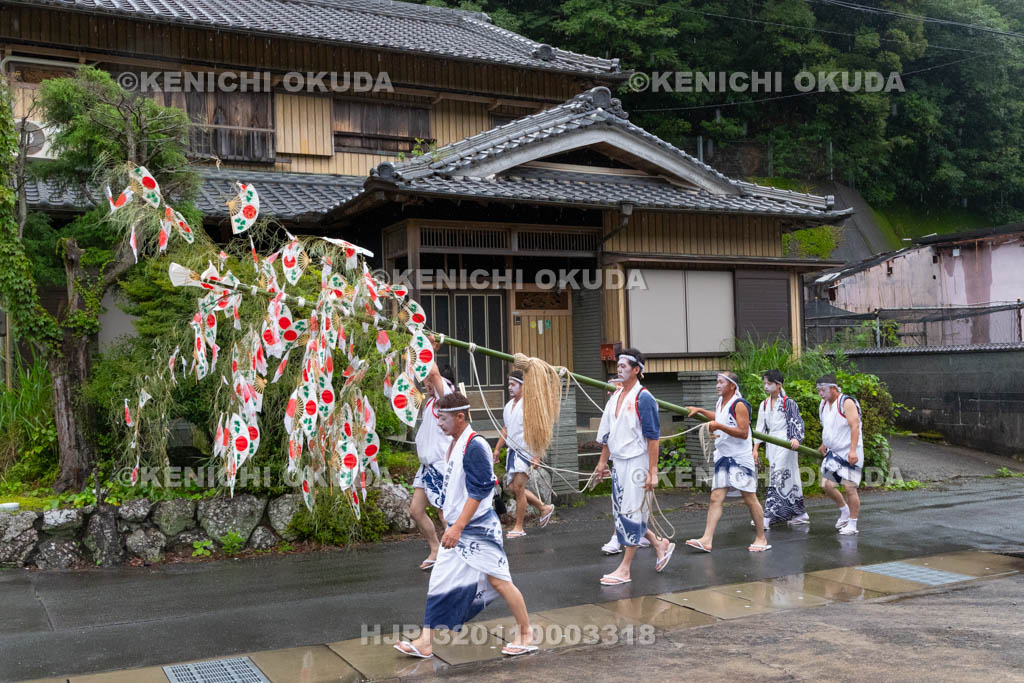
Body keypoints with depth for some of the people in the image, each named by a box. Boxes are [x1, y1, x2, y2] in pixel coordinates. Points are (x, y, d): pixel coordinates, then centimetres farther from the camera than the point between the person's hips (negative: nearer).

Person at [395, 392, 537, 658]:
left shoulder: (475, 446, -18)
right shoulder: (454, 445, 12)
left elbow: (478, 491, -23)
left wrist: (457, 527, -24)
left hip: (477, 528, -9)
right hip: (456, 529, 9)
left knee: (498, 580, -3)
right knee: (440, 581, 8)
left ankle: (526, 636, 12)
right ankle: (425, 642, 13)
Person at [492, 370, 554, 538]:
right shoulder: (509, 405, 14)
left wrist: (536, 455, -23)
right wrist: (497, 449, 17)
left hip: (525, 452, -9)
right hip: (512, 450, 9)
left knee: (518, 488, -8)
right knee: (512, 487, 10)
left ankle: (519, 528, 2)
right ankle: (544, 508, 26)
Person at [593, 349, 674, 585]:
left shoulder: (643, 398, -13)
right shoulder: (615, 397, 11)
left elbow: (653, 437, -15)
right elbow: (607, 432, 19)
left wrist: (653, 472, -18)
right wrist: (603, 462, 18)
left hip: (636, 463, -8)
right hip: (618, 463, 8)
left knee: (631, 514, -2)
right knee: (620, 512, 12)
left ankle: (624, 569, 6)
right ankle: (660, 545, 30)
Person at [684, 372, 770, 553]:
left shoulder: (739, 405, -14)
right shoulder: (720, 402, 13)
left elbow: (744, 433, -20)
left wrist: (719, 426, -23)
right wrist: (700, 411, 31)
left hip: (740, 458, -8)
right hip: (723, 456, 8)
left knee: (750, 498, 1)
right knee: (716, 498, -1)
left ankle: (761, 538, 14)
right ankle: (707, 540, -6)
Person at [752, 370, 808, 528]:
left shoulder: (788, 403, -5)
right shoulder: (764, 405, 14)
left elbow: (798, 423, -10)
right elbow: (760, 427, 14)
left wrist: (796, 438, -28)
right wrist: (755, 448, 7)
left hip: (785, 444, -7)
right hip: (771, 446, 7)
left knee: (777, 479, -12)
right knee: (789, 479, 10)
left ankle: (767, 517, -17)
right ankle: (801, 514, 18)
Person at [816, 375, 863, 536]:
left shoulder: (847, 403, -14)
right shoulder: (823, 405, 11)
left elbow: (855, 426, -21)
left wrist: (853, 450, -28)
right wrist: (824, 444, 29)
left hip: (849, 453, -8)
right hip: (833, 452, 8)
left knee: (849, 487, -7)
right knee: (826, 485, 4)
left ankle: (852, 524, 5)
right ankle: (844, 510, 28)